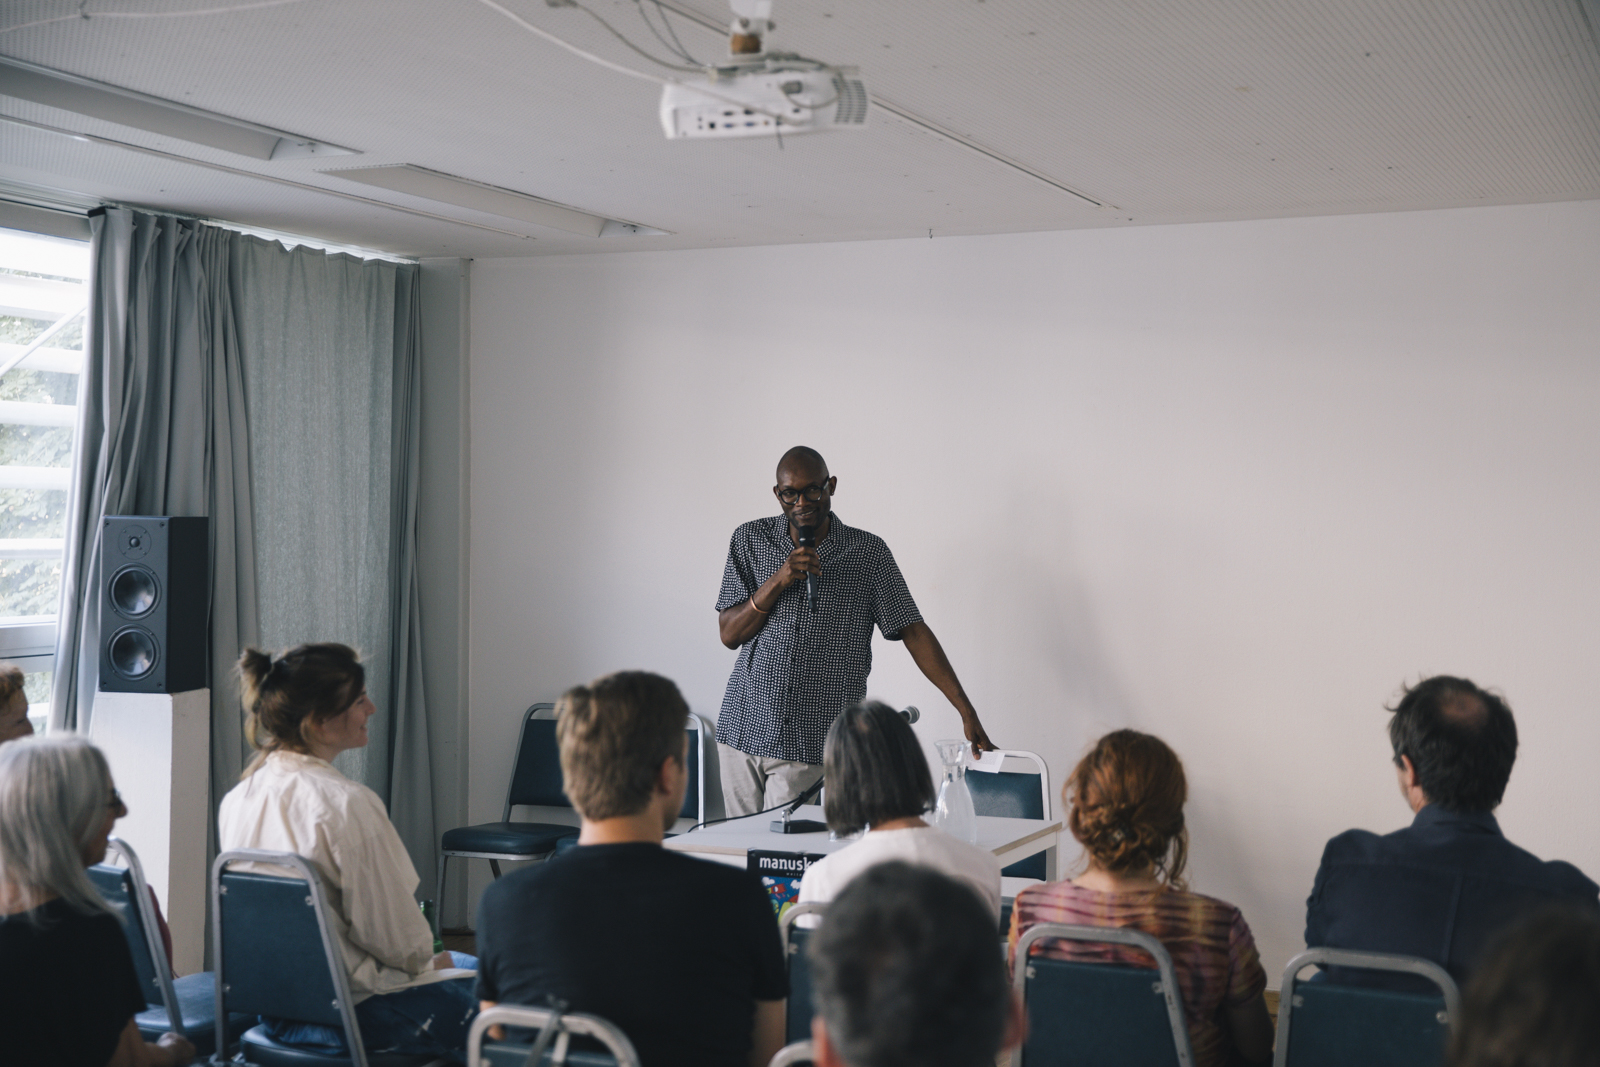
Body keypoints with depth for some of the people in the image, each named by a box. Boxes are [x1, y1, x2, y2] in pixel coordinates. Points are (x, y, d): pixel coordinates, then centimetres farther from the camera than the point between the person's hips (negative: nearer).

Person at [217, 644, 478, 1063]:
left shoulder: (236, 800, -1)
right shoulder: (347, 804, -25)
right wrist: (430, 962, 4)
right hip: (354, 1012, -8)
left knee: (462, 964, 25)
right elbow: (399, 941, -19)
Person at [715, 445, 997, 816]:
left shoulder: (868, 552, 1)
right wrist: (778, 581, -13)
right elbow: (729, 634, 3)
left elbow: (913, 631, -1)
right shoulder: (750, 540, 6)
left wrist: (966, 711, -8)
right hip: (743, 729, 3)